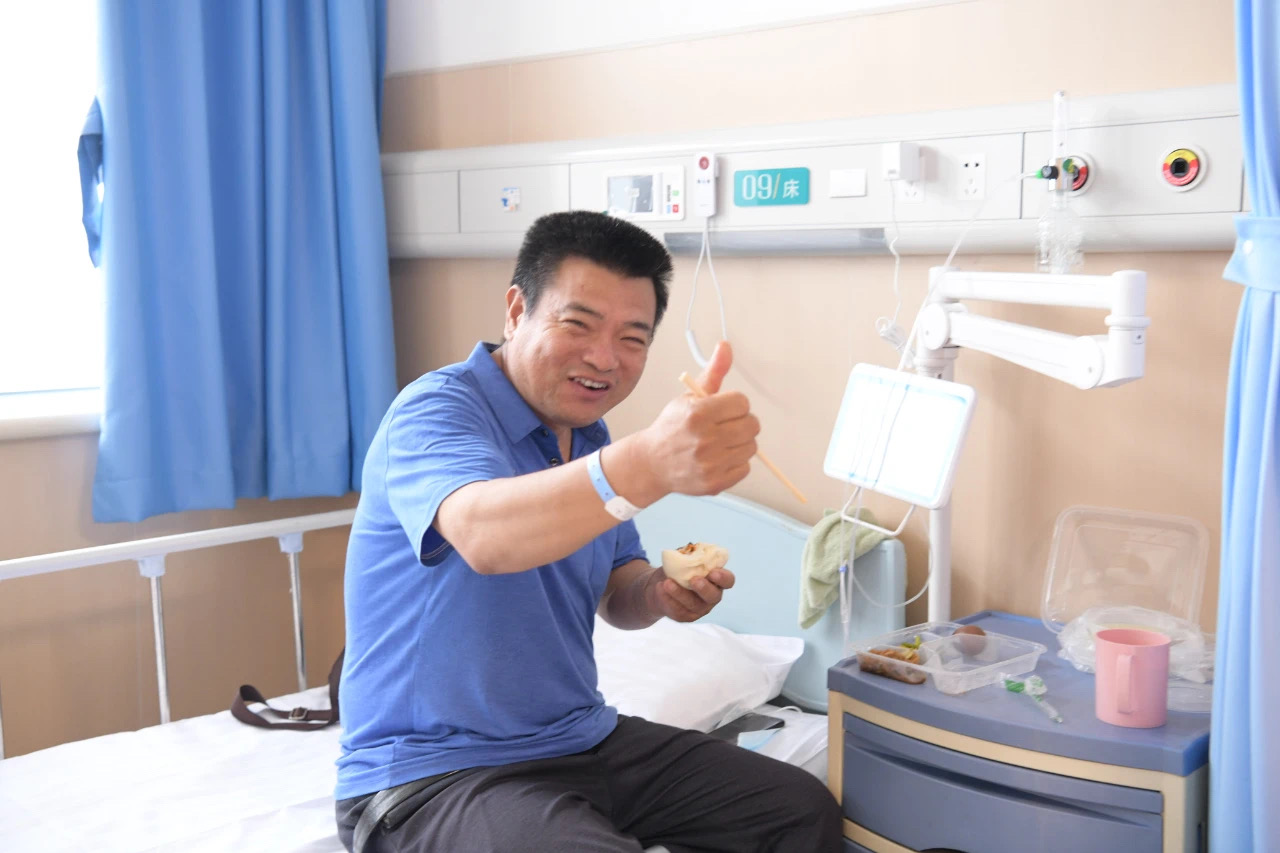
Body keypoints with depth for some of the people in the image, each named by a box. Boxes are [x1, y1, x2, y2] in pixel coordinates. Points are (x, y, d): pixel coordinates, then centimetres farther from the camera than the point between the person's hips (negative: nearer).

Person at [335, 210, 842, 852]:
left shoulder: (586, 434, 8)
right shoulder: (438, 409, -18)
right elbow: (483, 536, -41)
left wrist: (657, 594, -9)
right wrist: (651, 463, -57)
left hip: (580, 741, 8)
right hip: (433, 772, -7)